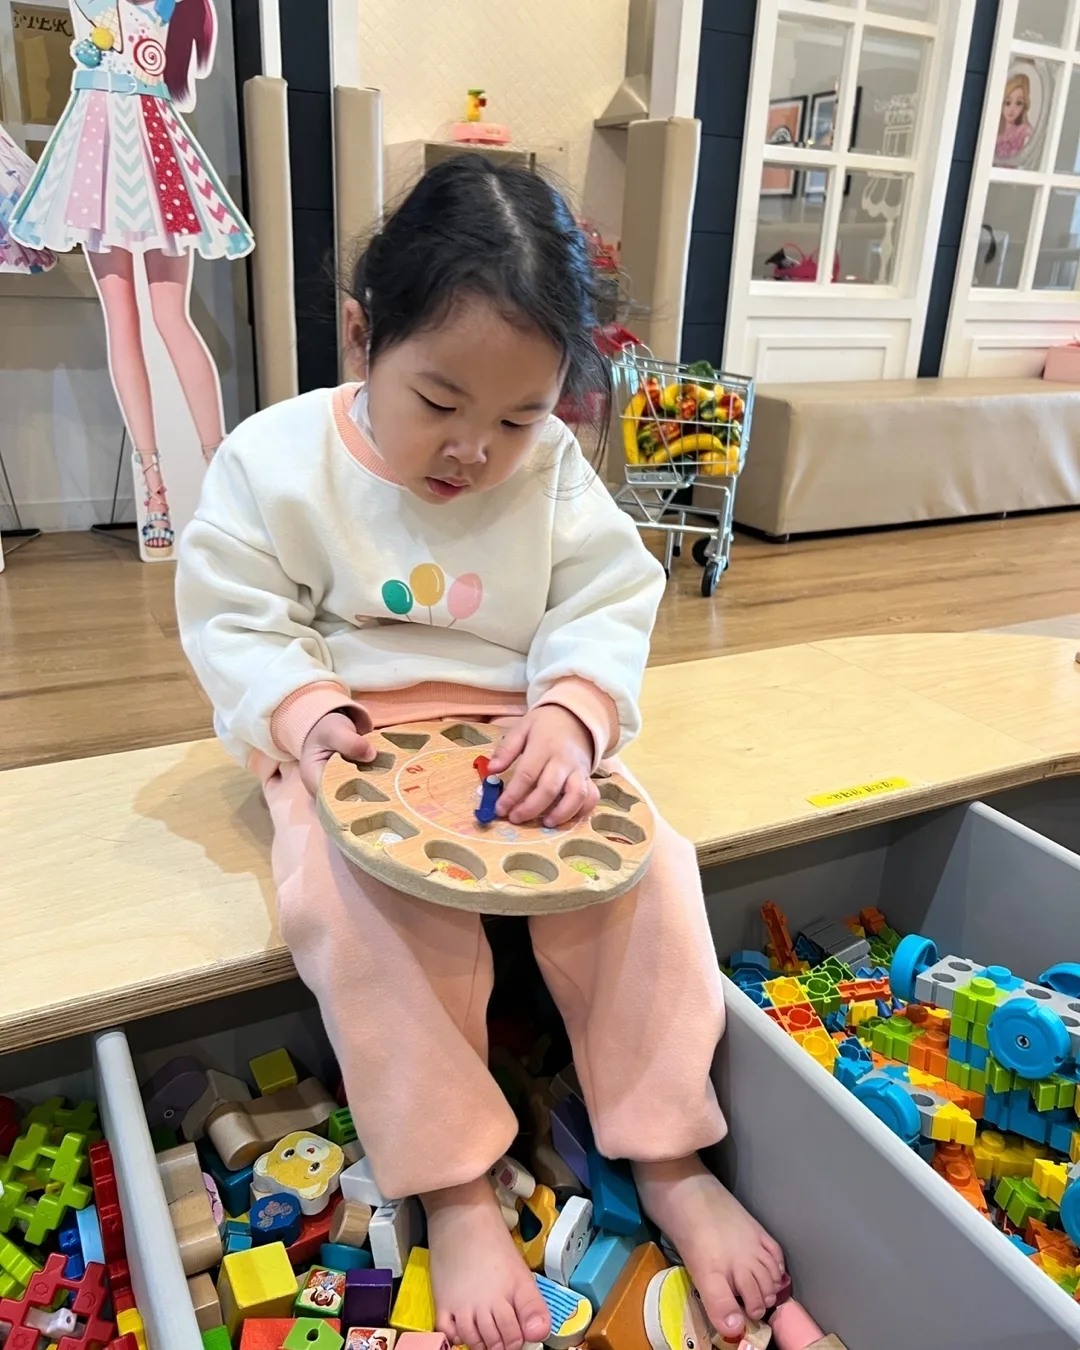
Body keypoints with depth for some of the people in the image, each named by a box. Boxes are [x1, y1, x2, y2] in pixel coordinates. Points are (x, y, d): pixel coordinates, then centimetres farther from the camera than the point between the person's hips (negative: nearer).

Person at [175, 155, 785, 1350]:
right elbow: (234, 622, -4)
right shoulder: (274, 459, -5)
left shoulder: (551, 468, 1)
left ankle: (668, 1159, -2)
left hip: (522, 736, 3)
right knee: (364, 905, -31)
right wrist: (304, 713, -22)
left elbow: (609, 604, -2)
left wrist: (572, 712, -22)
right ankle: (453, 1190, -12)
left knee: (645, 866, -19)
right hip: (349, 745, -2)